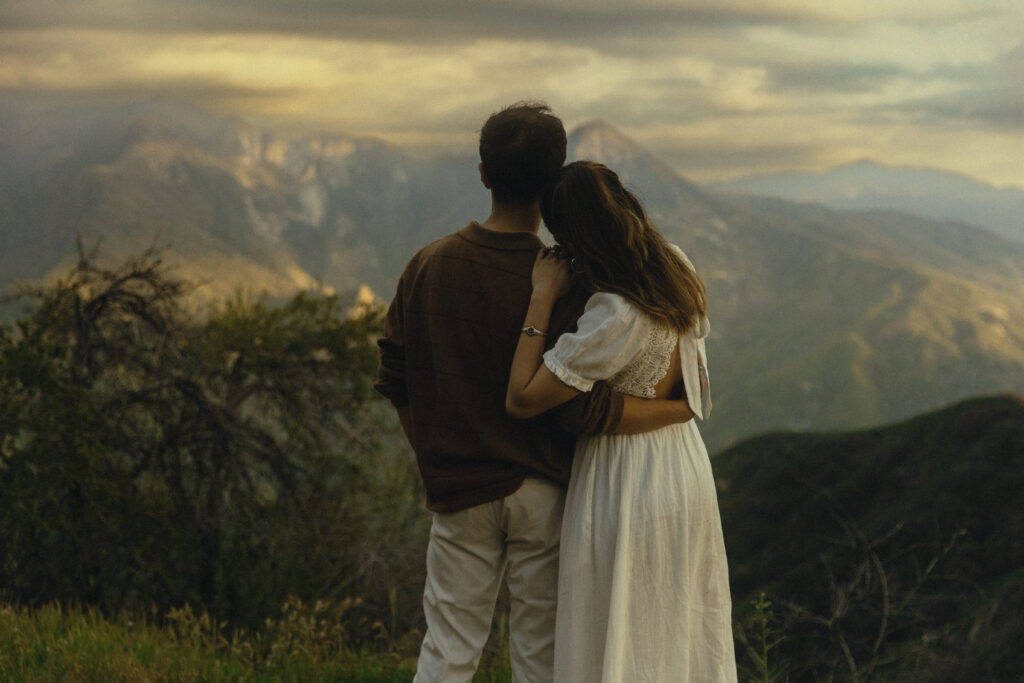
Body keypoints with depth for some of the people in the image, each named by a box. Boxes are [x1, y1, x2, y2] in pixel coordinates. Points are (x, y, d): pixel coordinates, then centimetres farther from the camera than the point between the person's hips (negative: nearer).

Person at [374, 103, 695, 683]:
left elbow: (395, 382, 1)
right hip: (543, 491, -3)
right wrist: (683, 406, -9)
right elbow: (583, 410, -20)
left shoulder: (429, 266, -4)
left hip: (458, 489, 3)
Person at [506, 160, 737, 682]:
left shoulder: (615, 317, -29)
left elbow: (521, 400, -25)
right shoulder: (677, 266, -5)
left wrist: (542, 299, -21)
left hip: (626, 480, -8)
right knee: (685, 637, 20)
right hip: (686, 463, 8)